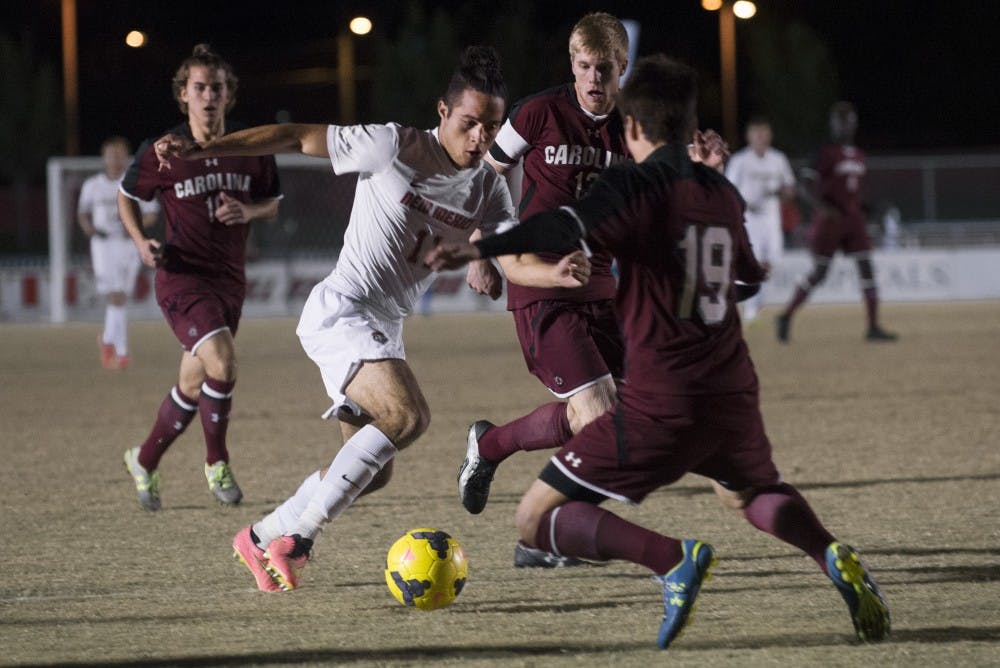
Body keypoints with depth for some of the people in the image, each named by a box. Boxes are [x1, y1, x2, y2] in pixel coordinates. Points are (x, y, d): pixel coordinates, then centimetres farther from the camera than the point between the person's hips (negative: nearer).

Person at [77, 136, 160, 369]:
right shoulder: (92, 186, 4)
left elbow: (152, 214, 5)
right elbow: (83, 213, 16)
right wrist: (90, 229, -5)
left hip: (129, 245, 2)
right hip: (104, 245, -2)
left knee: (120, 298, 11)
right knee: (115, 297, -15)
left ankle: (108, 339, 37)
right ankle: (121, 352, -16)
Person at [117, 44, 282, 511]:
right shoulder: (162, 153, -9)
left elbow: (272, 204, 13)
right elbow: (127, 197, 8)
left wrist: (248, 211, -10)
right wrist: (140, 241, -9)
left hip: (230, 280, 5)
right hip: (182, 277, -5)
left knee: (192, 387, 12)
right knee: (222, 363, -25)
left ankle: (145, 462, 34)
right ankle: (216, 463, -5)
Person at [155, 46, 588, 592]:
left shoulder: (487, 188, 5)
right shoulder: (394, 147, -13)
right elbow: (297, 137, -10)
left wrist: (555, 274, -27)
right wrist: (199, 151, -15)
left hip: (386, 328, 8)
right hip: (340, 311, -8)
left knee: (371, 470, 13)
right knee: (407, 415, -29)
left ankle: (261, 539, 32)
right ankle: (295, 538, -23)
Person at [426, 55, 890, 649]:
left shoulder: (637, 184, -8)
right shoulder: (725, 193, 12)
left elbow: (568, 227, -28)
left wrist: (482, 249, -38)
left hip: (660, 404, -6)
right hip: (734, 394, 7)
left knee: (537, 520, 0)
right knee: (755, 492, 37)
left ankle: (672, 558, -21)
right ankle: (833, 556, 6)